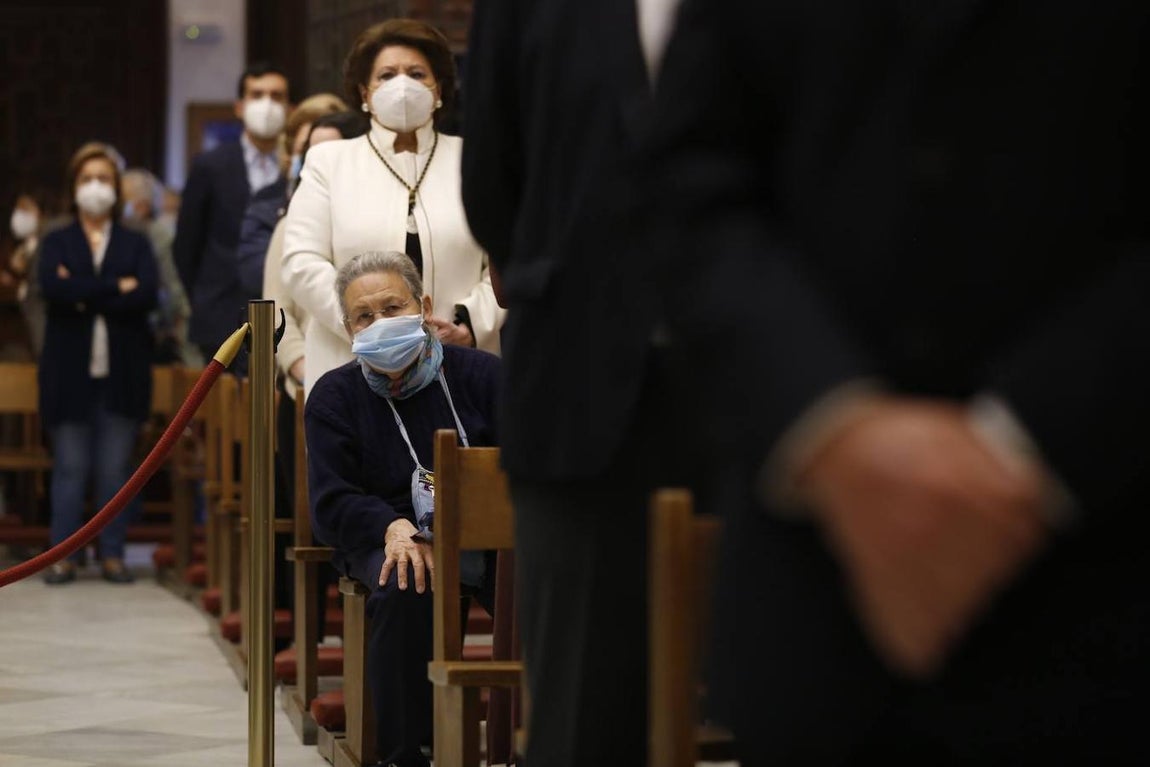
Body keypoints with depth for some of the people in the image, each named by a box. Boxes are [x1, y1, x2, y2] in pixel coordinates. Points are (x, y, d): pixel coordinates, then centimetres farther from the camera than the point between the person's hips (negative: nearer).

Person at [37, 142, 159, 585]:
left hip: (122, 374, 0)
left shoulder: (135, 245, 11)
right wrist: (115, 288, -12)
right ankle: (63, 556, 4)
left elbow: (148, 295, -7)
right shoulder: (57, 243, 10)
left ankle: (113, 555, 7)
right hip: (70, 372, 0)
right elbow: (52, 287, -10)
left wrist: (84, 296, -10)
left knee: (116, 469, 1)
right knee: (70, 468, -1)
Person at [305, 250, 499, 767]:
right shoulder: (334, 396, 6)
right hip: (385, 538, 0)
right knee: (405, 589, -36)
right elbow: (331, 505, -2)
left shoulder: (482, 374, 3)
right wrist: (394, 528, -22)